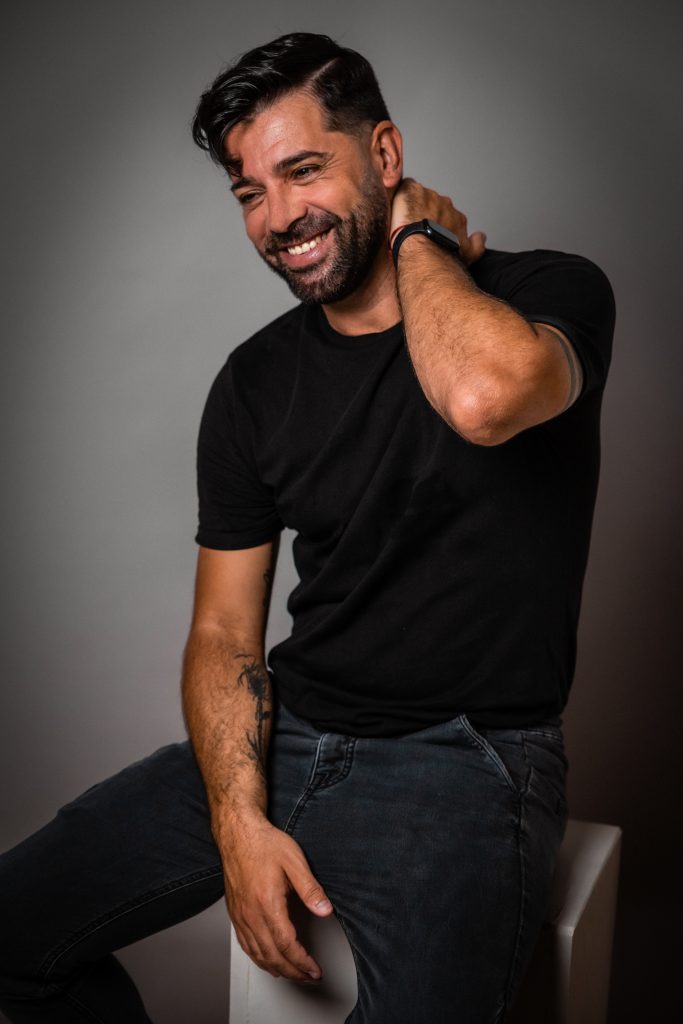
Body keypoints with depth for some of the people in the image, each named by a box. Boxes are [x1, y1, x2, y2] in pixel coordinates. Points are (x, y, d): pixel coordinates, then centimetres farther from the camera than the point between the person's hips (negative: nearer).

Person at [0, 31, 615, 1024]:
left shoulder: (551, 294, -8)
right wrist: (239, 820, -10)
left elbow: (484, 399, -35)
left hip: (464, 756, -4)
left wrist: (418, 235, -14)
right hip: (283, 738, 5)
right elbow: (223, 632, 6)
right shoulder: (255, 382, 5)